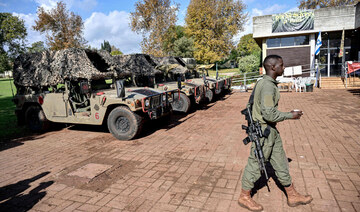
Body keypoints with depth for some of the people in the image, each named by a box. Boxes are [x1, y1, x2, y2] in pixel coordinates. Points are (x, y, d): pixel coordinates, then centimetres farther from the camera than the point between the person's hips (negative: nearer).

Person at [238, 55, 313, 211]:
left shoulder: (267, 83, 11)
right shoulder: (267, 86, -21)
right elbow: (269, 114, -26)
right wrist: (290, 115, -13)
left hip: (271, 130, 10)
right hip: (263, 131, -10)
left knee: (280, 163, 18)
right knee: (256, 165, 4)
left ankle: (292, 196, 33)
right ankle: (244, 197, 22)